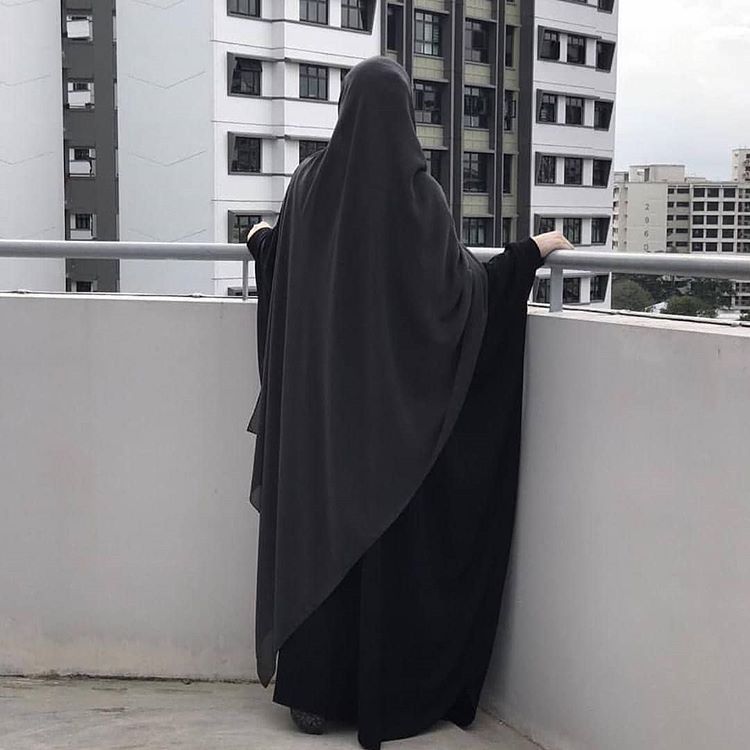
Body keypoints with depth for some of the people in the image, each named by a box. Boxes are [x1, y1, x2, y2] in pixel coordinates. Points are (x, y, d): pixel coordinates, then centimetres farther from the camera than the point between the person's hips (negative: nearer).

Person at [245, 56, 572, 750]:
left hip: (321, 398, 3)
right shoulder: (417, 191, -11)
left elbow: (278, 263, 12)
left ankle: (313, 692, 18)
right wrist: (534, 250, 5)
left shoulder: (310, 182, -1)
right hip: (394, 399, -3)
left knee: (317, 530, 11)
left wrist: (261, 239, 35)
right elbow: (461, 283, -9)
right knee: (392, 536, 6)